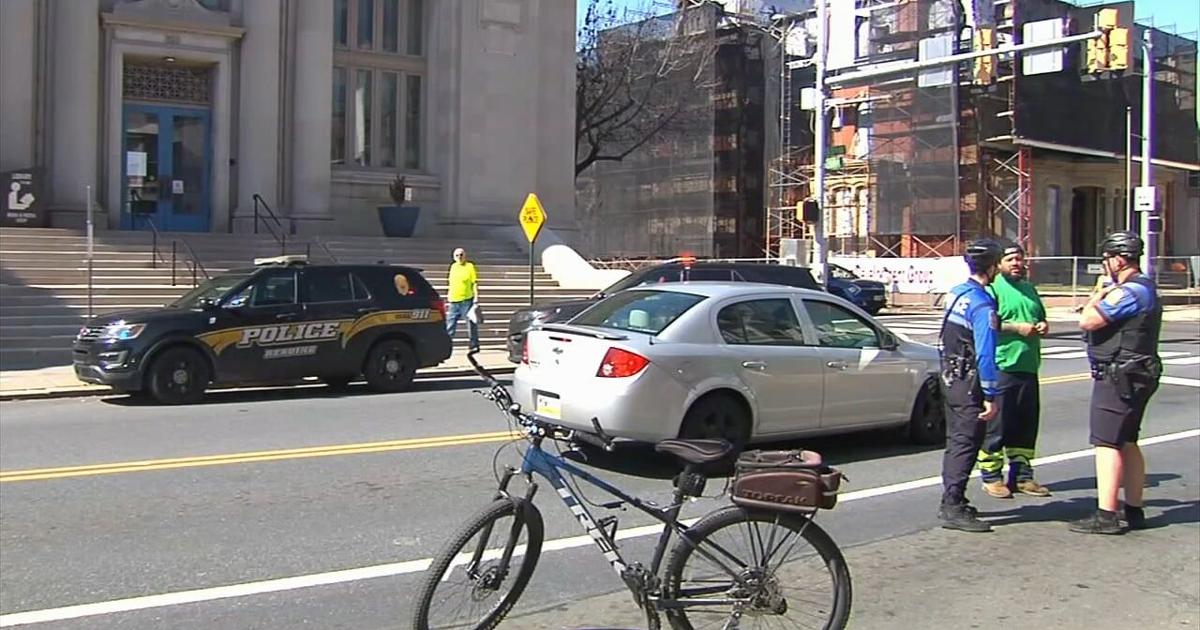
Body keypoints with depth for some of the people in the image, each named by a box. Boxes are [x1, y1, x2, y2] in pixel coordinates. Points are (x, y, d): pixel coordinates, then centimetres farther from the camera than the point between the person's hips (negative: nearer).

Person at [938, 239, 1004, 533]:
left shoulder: (955, 294, 9)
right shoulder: (982, 304, -19)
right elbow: (985, 354, -22)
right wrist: (991, 396, -20)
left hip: (950, 376, 9)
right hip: (969, 382, -9)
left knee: (956, 440, 17)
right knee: (966, 443, -6)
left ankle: (951, 502, 25)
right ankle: (953, 509, -6)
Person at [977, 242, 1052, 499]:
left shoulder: (1030, 289, 20)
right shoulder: (992, 288, -5)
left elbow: (1042, 318, 30)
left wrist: (1043, 326, 7)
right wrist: (1016, 327, -18)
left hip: (1028, 367, 8)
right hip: (1001, 367, -8)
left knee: (1026, 424, 12)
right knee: (997, 423, -3)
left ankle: (1022, 476, 21)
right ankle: (991, 476, 5)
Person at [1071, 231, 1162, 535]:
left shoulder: (1128, 292, -18)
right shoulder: (1145, 288, 16)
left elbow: (1087, 321, -22)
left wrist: (1101, 291, -8)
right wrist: (1105, 292, 14)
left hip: (1118, 377, -11)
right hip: (1136, 376, 11)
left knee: (1107, 444, -10)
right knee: (1127, 443, 16)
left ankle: (1106, 515, -11)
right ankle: (1134, 510, 22)